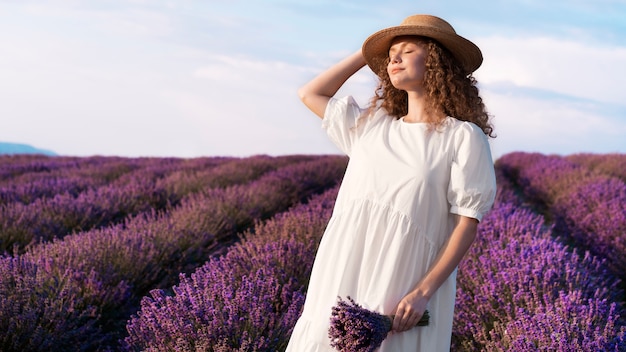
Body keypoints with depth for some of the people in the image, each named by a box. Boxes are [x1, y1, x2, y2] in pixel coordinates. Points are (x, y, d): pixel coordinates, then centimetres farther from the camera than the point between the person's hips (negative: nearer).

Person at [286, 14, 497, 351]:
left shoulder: (463, 136, -2)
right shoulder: (371, 125, 14)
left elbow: (468, 221, -7)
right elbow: (309, 94, 24)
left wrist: (424, 292, -16)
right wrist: (365, 53, 19)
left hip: (401, 286, -5)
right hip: (340, 283, 5)